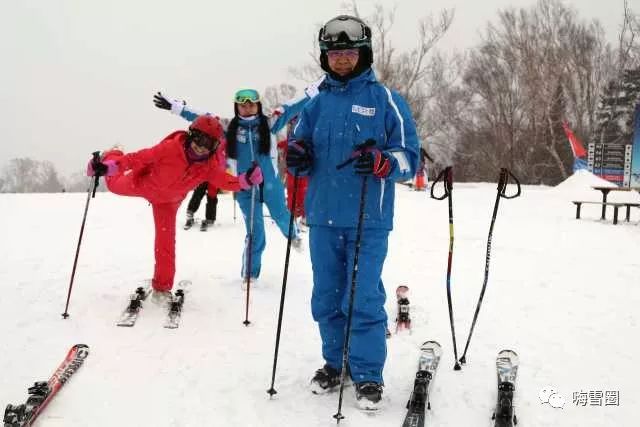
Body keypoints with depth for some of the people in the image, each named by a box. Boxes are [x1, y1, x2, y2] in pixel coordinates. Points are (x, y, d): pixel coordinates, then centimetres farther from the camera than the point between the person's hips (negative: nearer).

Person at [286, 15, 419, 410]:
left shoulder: (386, 100, 0)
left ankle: (368, 374, 12)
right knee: (327, 298, 12)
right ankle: (336, 361, 30)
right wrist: (297, 155, -6)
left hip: (368, 221, -4)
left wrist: (381, 162, -24)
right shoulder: (317, 103, 13)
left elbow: (409, 156, -3)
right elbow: (303, 146, 18)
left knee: (363, 300, -4)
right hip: (323, 217, 5)